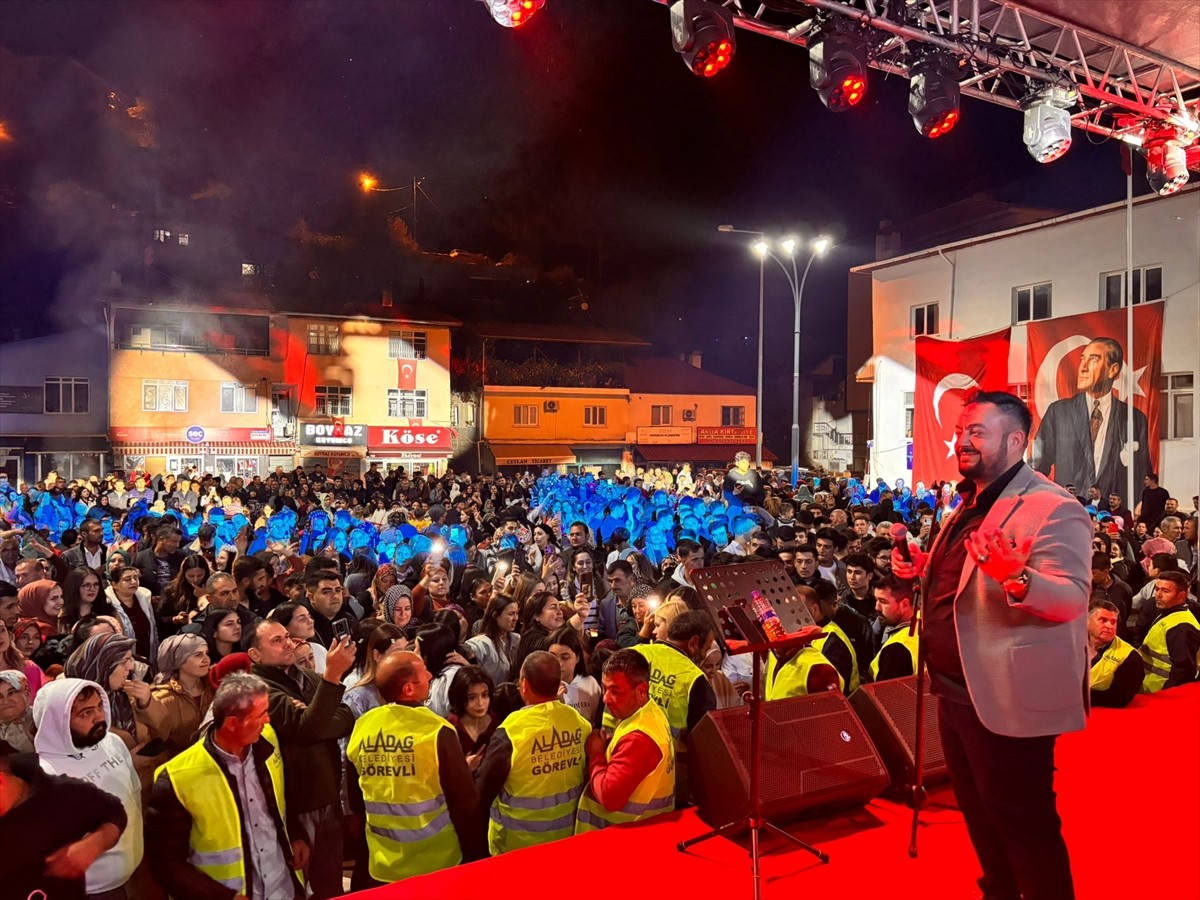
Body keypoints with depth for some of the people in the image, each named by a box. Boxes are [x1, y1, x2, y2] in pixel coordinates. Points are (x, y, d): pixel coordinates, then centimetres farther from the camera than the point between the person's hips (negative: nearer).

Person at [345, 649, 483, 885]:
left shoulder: (361, 728, -6)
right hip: (437, 862, -4)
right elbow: (464, 801, -15)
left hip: (384, 865, 4)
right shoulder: (436, 731, -21)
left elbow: (356, 801, 8)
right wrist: (475, 855, -2)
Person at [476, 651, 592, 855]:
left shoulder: (511, 731, -25)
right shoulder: (581, 724, -10)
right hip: (566, 835, 4)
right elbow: (589, 780, 3)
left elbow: (482, 791, -15)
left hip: (517, 842, -4)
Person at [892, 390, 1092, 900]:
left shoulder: (1053, 508, -18)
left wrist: (1017, 577, -45)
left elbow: (1072, 599, -28)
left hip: (1008, 700, -9)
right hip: (956, 690, 10)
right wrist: (923, 570, 10)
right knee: (978, 813, 24)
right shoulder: (969, 505, 11)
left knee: (1024, 826, 6)